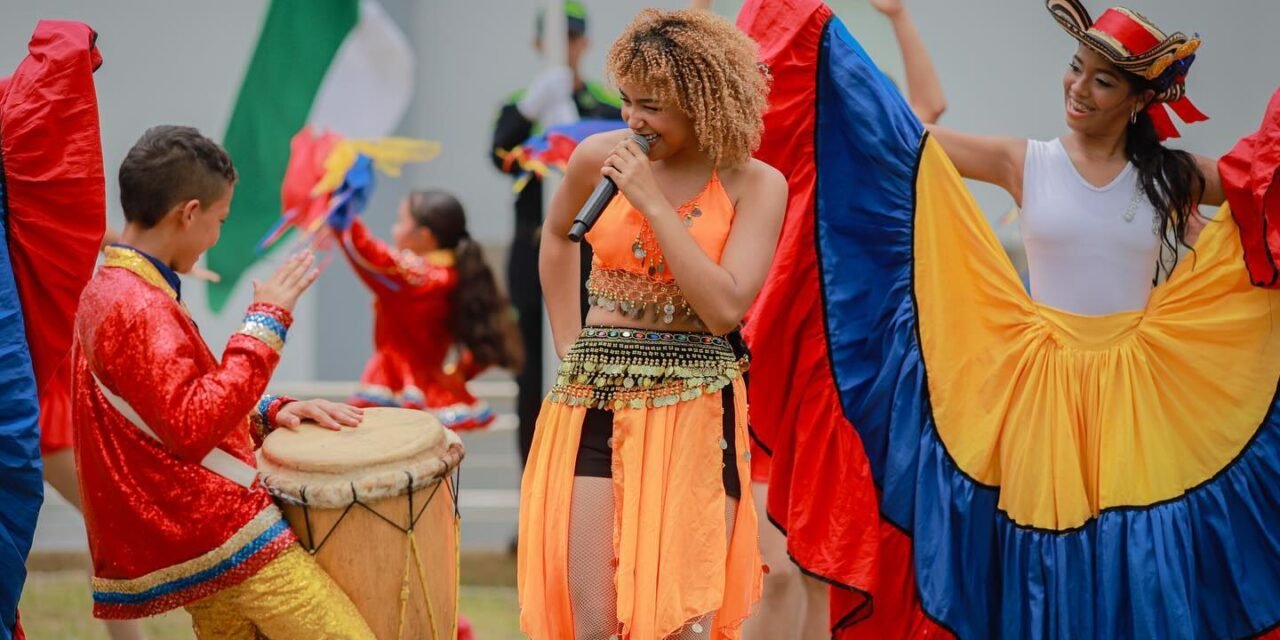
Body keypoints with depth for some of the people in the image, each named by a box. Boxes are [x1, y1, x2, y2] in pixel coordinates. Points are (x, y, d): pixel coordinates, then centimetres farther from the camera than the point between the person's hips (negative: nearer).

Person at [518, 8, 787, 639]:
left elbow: (724, 308, -17)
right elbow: (557, 236, 24)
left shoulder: (754, 184, -5)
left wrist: (653, 203, -17)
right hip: (595, 401, 2)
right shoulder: (600, 155, 2)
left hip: (694, 406, -2)